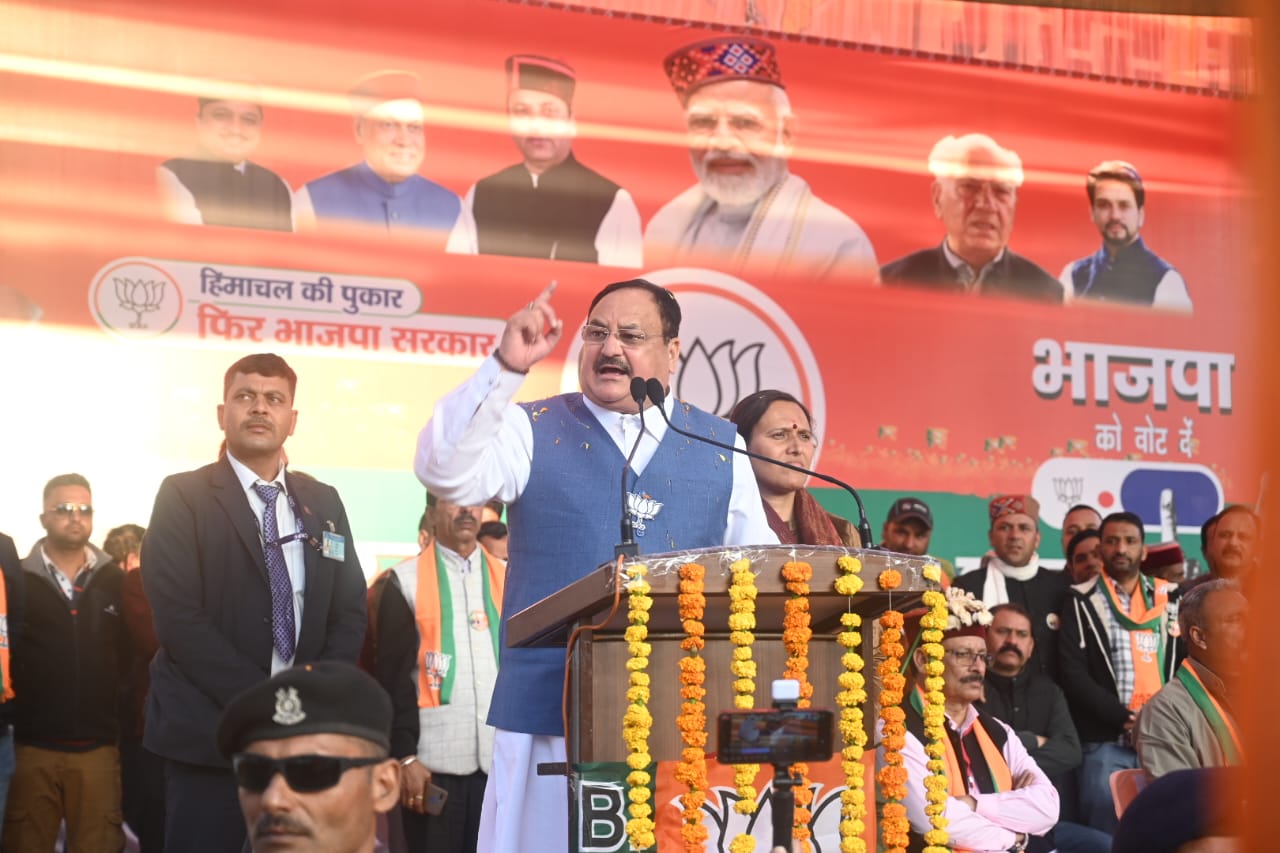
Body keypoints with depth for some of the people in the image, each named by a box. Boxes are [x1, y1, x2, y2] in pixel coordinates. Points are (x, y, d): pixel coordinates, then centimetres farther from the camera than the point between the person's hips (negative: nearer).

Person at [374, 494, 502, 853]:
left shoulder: (508, 579, 13)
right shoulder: (406, 581, 3)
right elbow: (393, 676, -1)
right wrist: (404, 755, -8)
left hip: (503, 756, 3)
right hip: (434, 760, -3)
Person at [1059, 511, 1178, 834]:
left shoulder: (1166, 598, 13)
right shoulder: (1083, 602, 3)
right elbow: (1073, 674, -5)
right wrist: (1124, 718, -11)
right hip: (1104, 744, -3)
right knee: (1105, 838, -3)